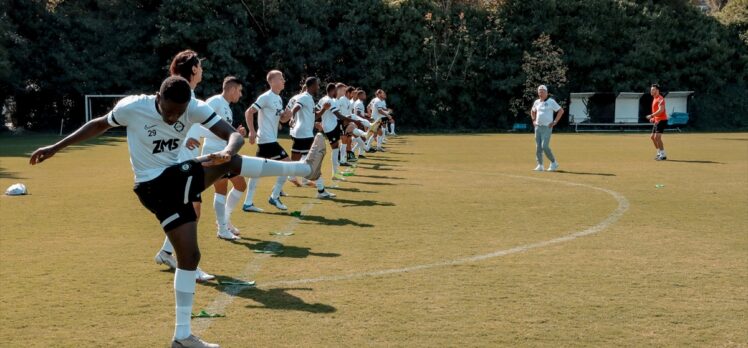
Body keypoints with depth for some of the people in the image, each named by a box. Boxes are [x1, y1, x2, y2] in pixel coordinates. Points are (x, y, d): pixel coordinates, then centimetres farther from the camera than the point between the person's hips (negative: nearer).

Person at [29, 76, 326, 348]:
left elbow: (234, 135, -19)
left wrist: (228, 151, -44)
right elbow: (99, 125, 1)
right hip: (155, 188, -5)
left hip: (179, 177, 5)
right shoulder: (132, 107, -17)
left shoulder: (195, 108, -12)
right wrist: (56, 147, 3)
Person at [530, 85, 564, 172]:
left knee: (545, 146, -14)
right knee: (538, 147, 4)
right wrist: (533, 120, 16)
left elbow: (561, 110, -6)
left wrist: (555, 122, -10)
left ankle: (554, 163, 2)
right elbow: (532, 111, 30)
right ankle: (540, 165, 10)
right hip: (537, 127, 6)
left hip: (547, 127, -6)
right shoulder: (536, 102, 11)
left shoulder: (551, 101, -6)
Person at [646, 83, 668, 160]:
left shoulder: (660, 99, -13)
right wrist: (653, 118, 14)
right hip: (656, 121, 10)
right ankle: (659, 153, 26)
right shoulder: (654, 99, 17)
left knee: (657, 137, -16)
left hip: (661, 120, -10)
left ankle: (663, 155, -10)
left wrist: (652, 115, -26)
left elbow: (661, 110, -25)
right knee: (652, 137, 15)